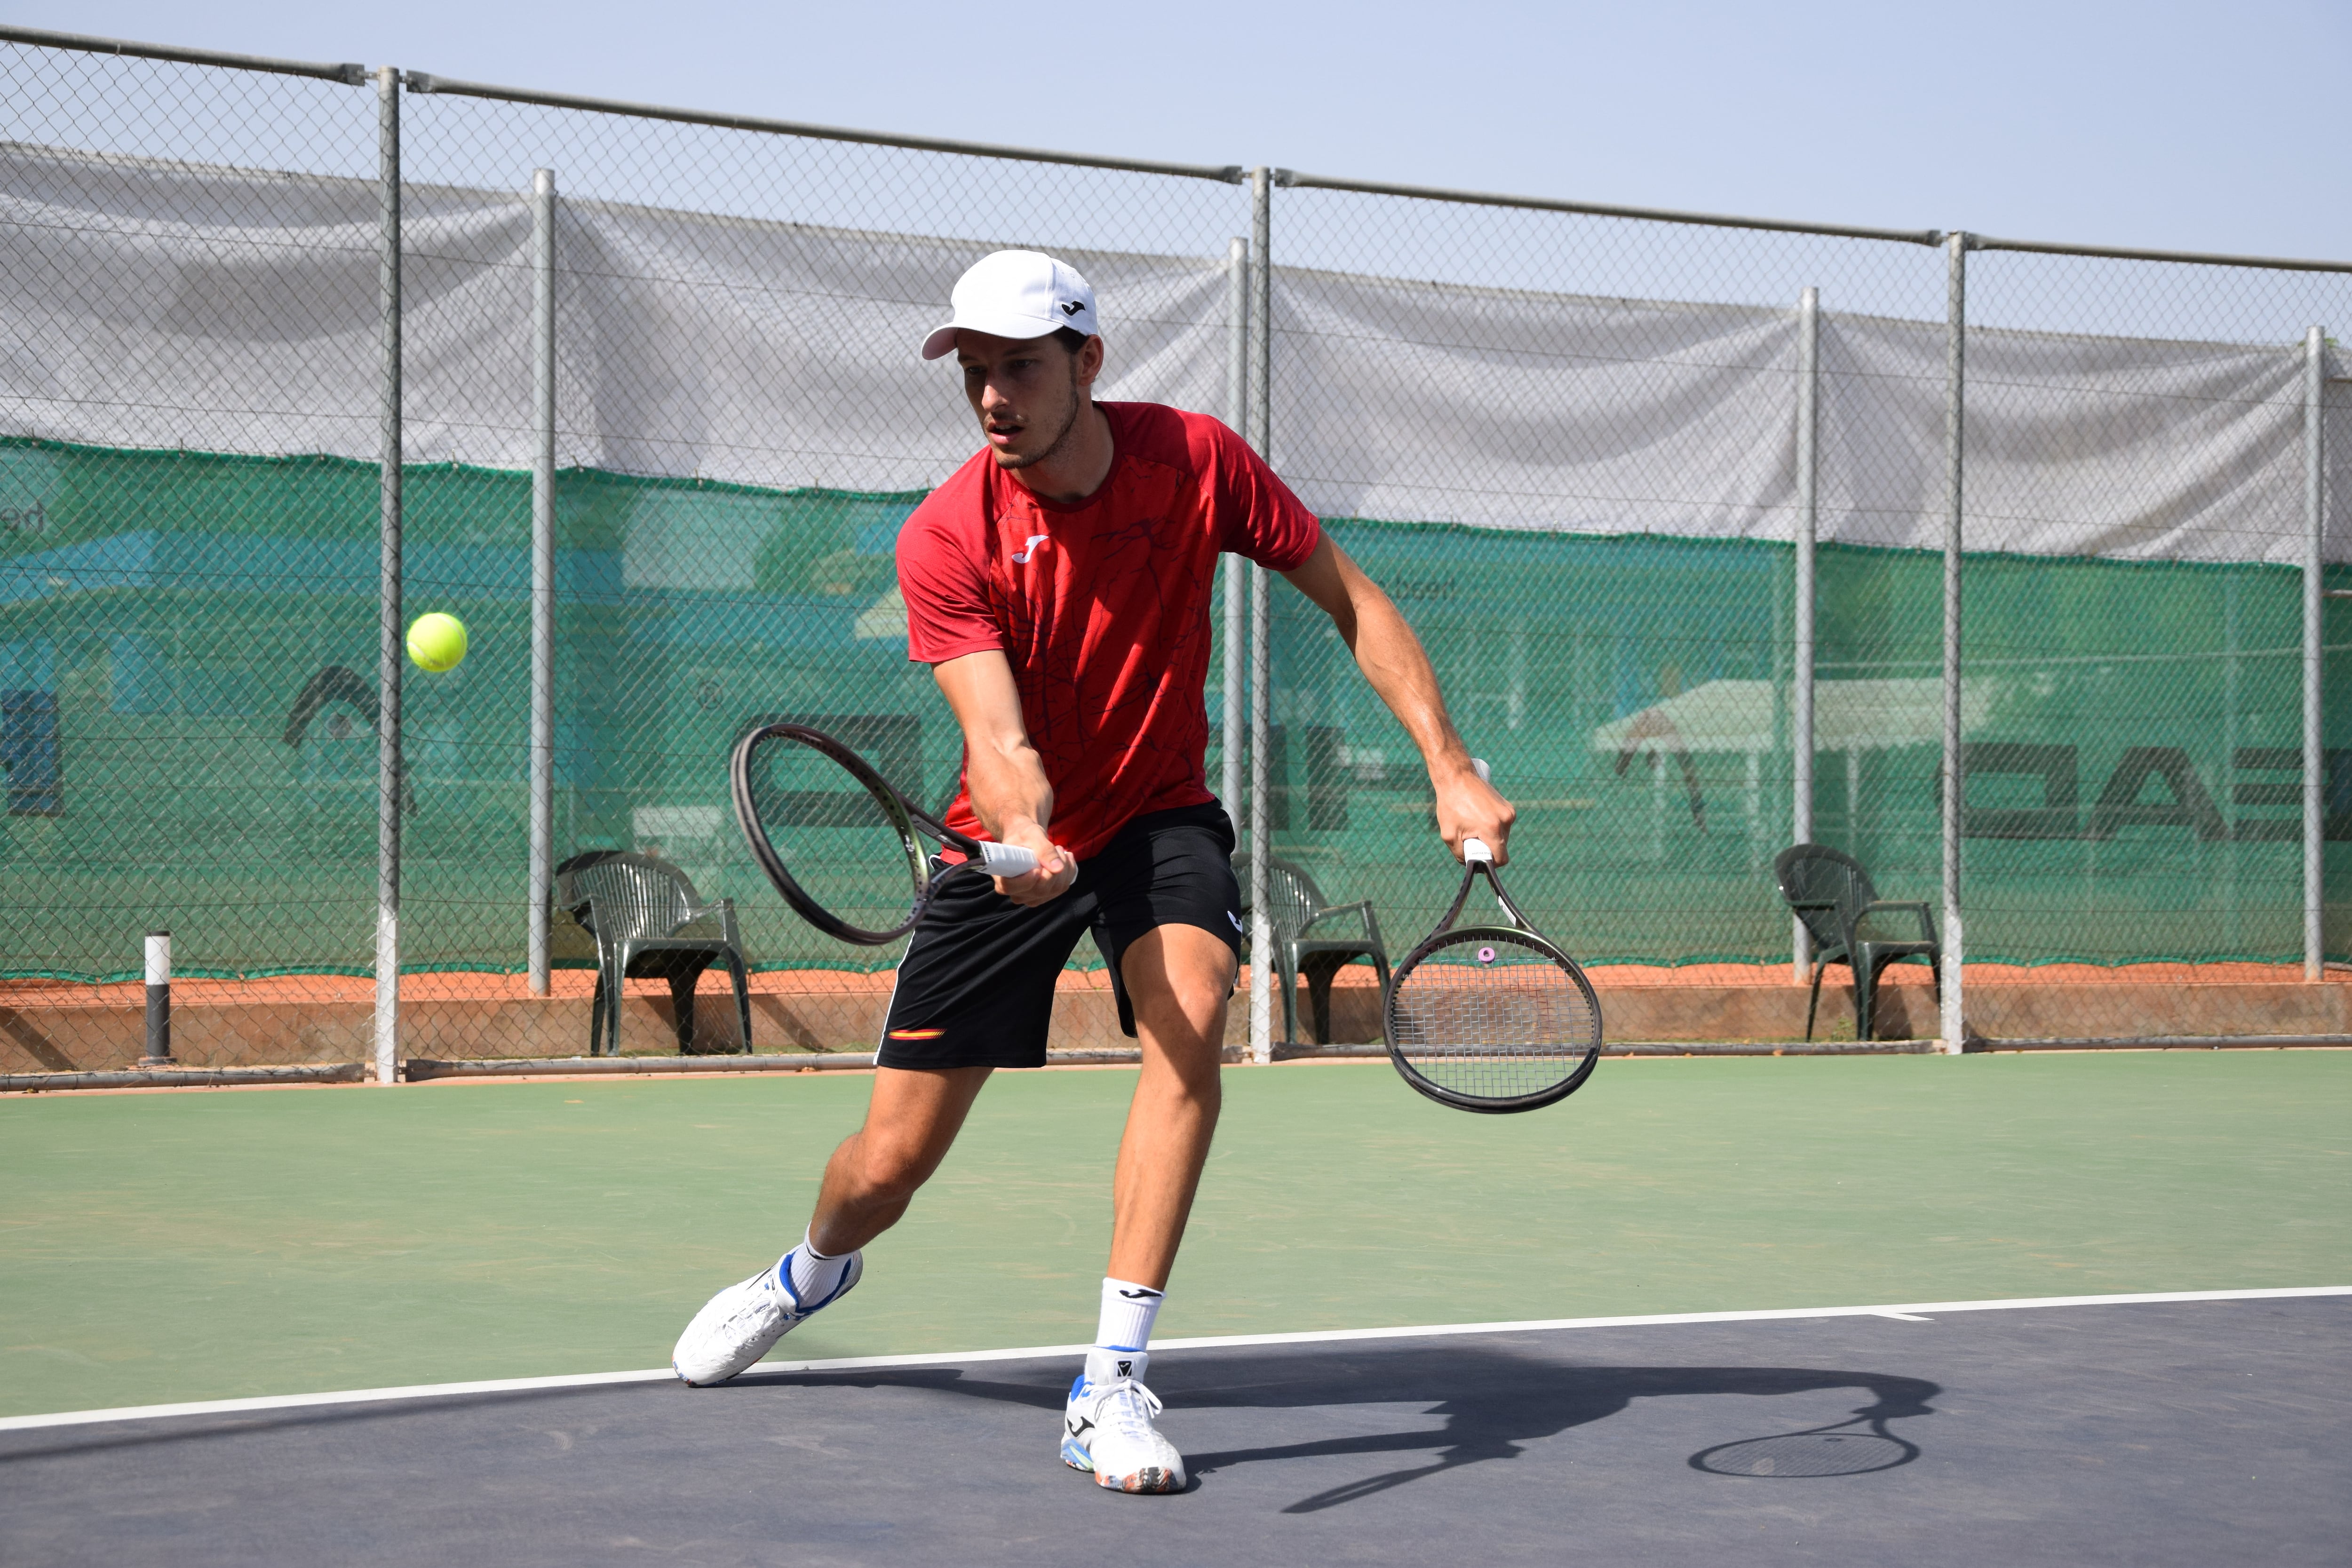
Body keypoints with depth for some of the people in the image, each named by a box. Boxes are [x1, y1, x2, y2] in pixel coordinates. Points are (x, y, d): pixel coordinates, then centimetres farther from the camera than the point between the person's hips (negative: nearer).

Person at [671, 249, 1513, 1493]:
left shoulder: (1196, 460, -15)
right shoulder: (944, 541, -20)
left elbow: (1353, 603, -3)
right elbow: (1000, 743, -30)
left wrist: (1450, 769, -10)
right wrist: (1024, 833, -53)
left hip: (1160, 818, 1)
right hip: (1012, 844, -1)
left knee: (1191, 1016, -32)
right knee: (888, 1165, 3)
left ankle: (1112, 1387, -26)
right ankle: (814, 1271, 43)